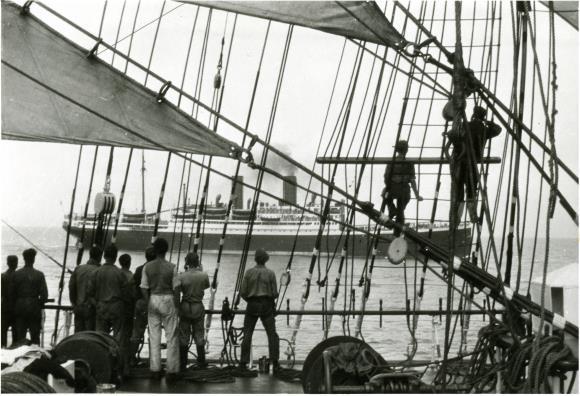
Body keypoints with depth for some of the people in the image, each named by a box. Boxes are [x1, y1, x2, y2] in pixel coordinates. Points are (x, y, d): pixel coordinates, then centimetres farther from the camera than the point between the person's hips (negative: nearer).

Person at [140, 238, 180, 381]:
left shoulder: (147, 267, -3)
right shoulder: (171, 267, -10)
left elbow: (144, 288, -1)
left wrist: (149, 303, 8)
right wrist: (176, 304, 3)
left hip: (153, 299, 3)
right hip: (168, 300, -3)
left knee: (154, 336, 10)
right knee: (171, 337, 4)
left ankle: (155, 369, 12)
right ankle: (172, 371, 4)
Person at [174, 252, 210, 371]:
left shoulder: (182, 276, -11)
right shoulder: (203, 275, -7)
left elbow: (176, 289, -23)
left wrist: (177, 304, -10)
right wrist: (200, 270, 13)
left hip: (185, 307, -1)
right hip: (198, 307, 1)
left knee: (183, 335, 7)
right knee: (199, 334, 11)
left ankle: (182, 363, 10)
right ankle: (201, 361, 14)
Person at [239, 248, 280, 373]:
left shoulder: (249, 272, -2)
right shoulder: (270, 273, -4)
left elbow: (242, 292, -1)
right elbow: (275, 293, -3)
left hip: (252, 306, 1)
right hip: (267, 305, -1)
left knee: (247, 334, 7)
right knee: (272, 334, 3)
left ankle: (243, 363, 7)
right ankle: (274, 361, -6)